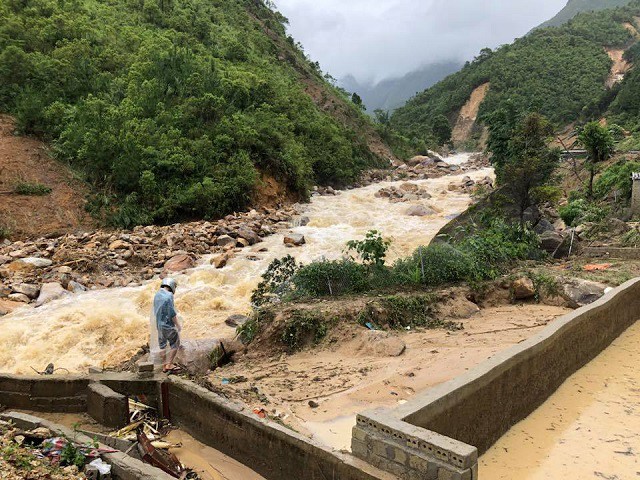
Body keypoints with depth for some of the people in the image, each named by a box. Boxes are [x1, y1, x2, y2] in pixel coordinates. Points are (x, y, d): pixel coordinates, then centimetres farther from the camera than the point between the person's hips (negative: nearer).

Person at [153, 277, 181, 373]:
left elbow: (155, 311, 14)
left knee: (162, 346, 13)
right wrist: (178, 325, -10)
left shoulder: (156, 295, 8)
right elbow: (172, 312, -18)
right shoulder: (169, 295, -15)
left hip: (159, 325, 8)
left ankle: (164, 366, 18)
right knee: (175, 345, 4)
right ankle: (169, 365, 1)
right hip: (168, 325, -8)